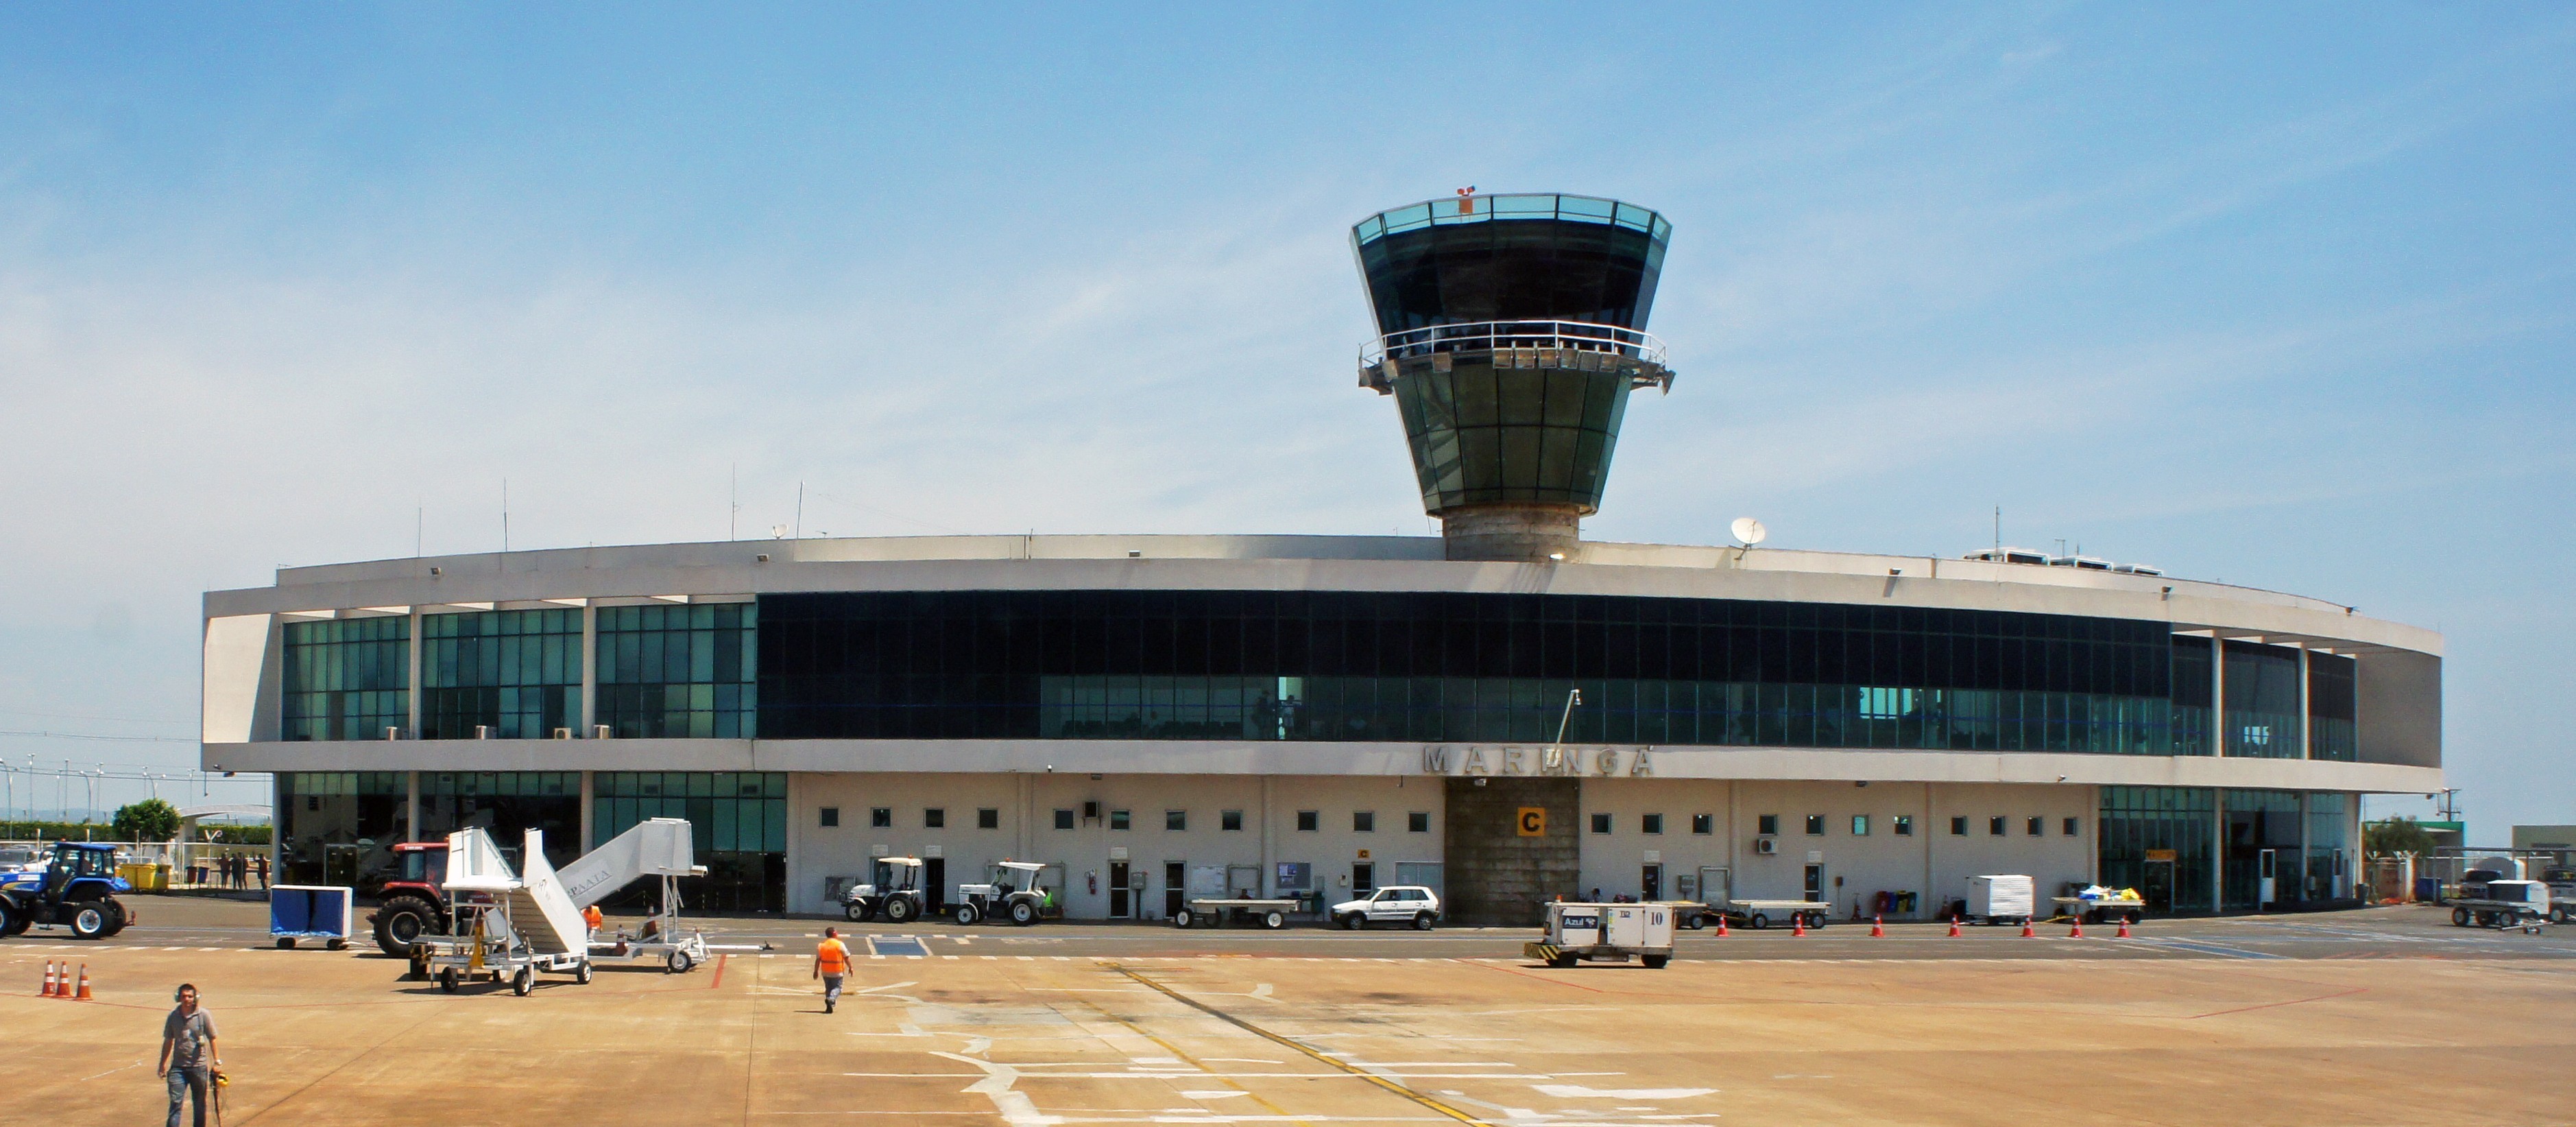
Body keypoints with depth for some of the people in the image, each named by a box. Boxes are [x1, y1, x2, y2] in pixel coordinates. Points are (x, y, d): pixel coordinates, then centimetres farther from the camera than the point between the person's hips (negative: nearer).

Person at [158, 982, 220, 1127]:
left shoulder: (203, 1015, -5)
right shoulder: (173, 1016, 1)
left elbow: (212, 1039, 1)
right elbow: (168, 1041, 11)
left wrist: (216, 1061, -2)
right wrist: (163, 1065, 13)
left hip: (199, 1066, -1)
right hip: (178, 1066, 1)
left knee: (200, 1104, 9)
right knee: (175, 1102, -7)